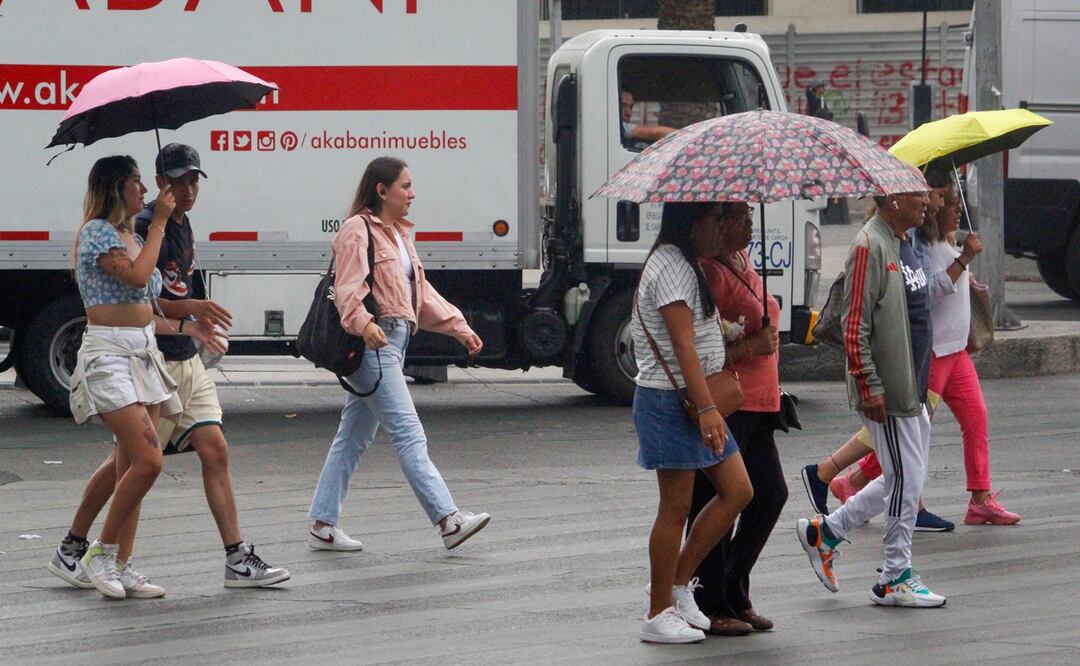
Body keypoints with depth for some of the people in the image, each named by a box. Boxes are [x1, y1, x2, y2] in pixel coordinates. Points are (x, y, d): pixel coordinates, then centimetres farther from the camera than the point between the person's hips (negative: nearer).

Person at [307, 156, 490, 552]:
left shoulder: (398, 234, 21)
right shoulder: (358, 231, -9)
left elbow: (421, 291, 25)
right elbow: (348, 288, -21)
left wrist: (457, 326, 18)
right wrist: (363, 323, -38)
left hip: (394, 342, 10)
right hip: (372, 342, -10)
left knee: (354, 437, 11)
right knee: (408, 434, -12)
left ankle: (322, 525, 16)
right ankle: (448, 520, -16)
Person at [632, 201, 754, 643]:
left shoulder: (685, 264, 16)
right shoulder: (670, 266, -16)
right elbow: (683, 345, -23)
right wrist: (707, 408, -28)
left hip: (696, 398, 10)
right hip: (671, 400, -10)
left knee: (737, 491, 8)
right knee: (676, 507, -4)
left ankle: (677, 583, 15)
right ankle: (659, 614, 4)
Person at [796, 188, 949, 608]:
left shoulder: (904, 246, 15)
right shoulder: (870, 246, -16)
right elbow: (855, 326, -20)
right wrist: (870, 388, -21)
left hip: (911, 388, 10)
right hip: (887, 392, -10)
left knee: (902, 480, 15)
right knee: (906, 480, -3)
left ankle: (823, 533, 25)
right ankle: (895, 579, 8)